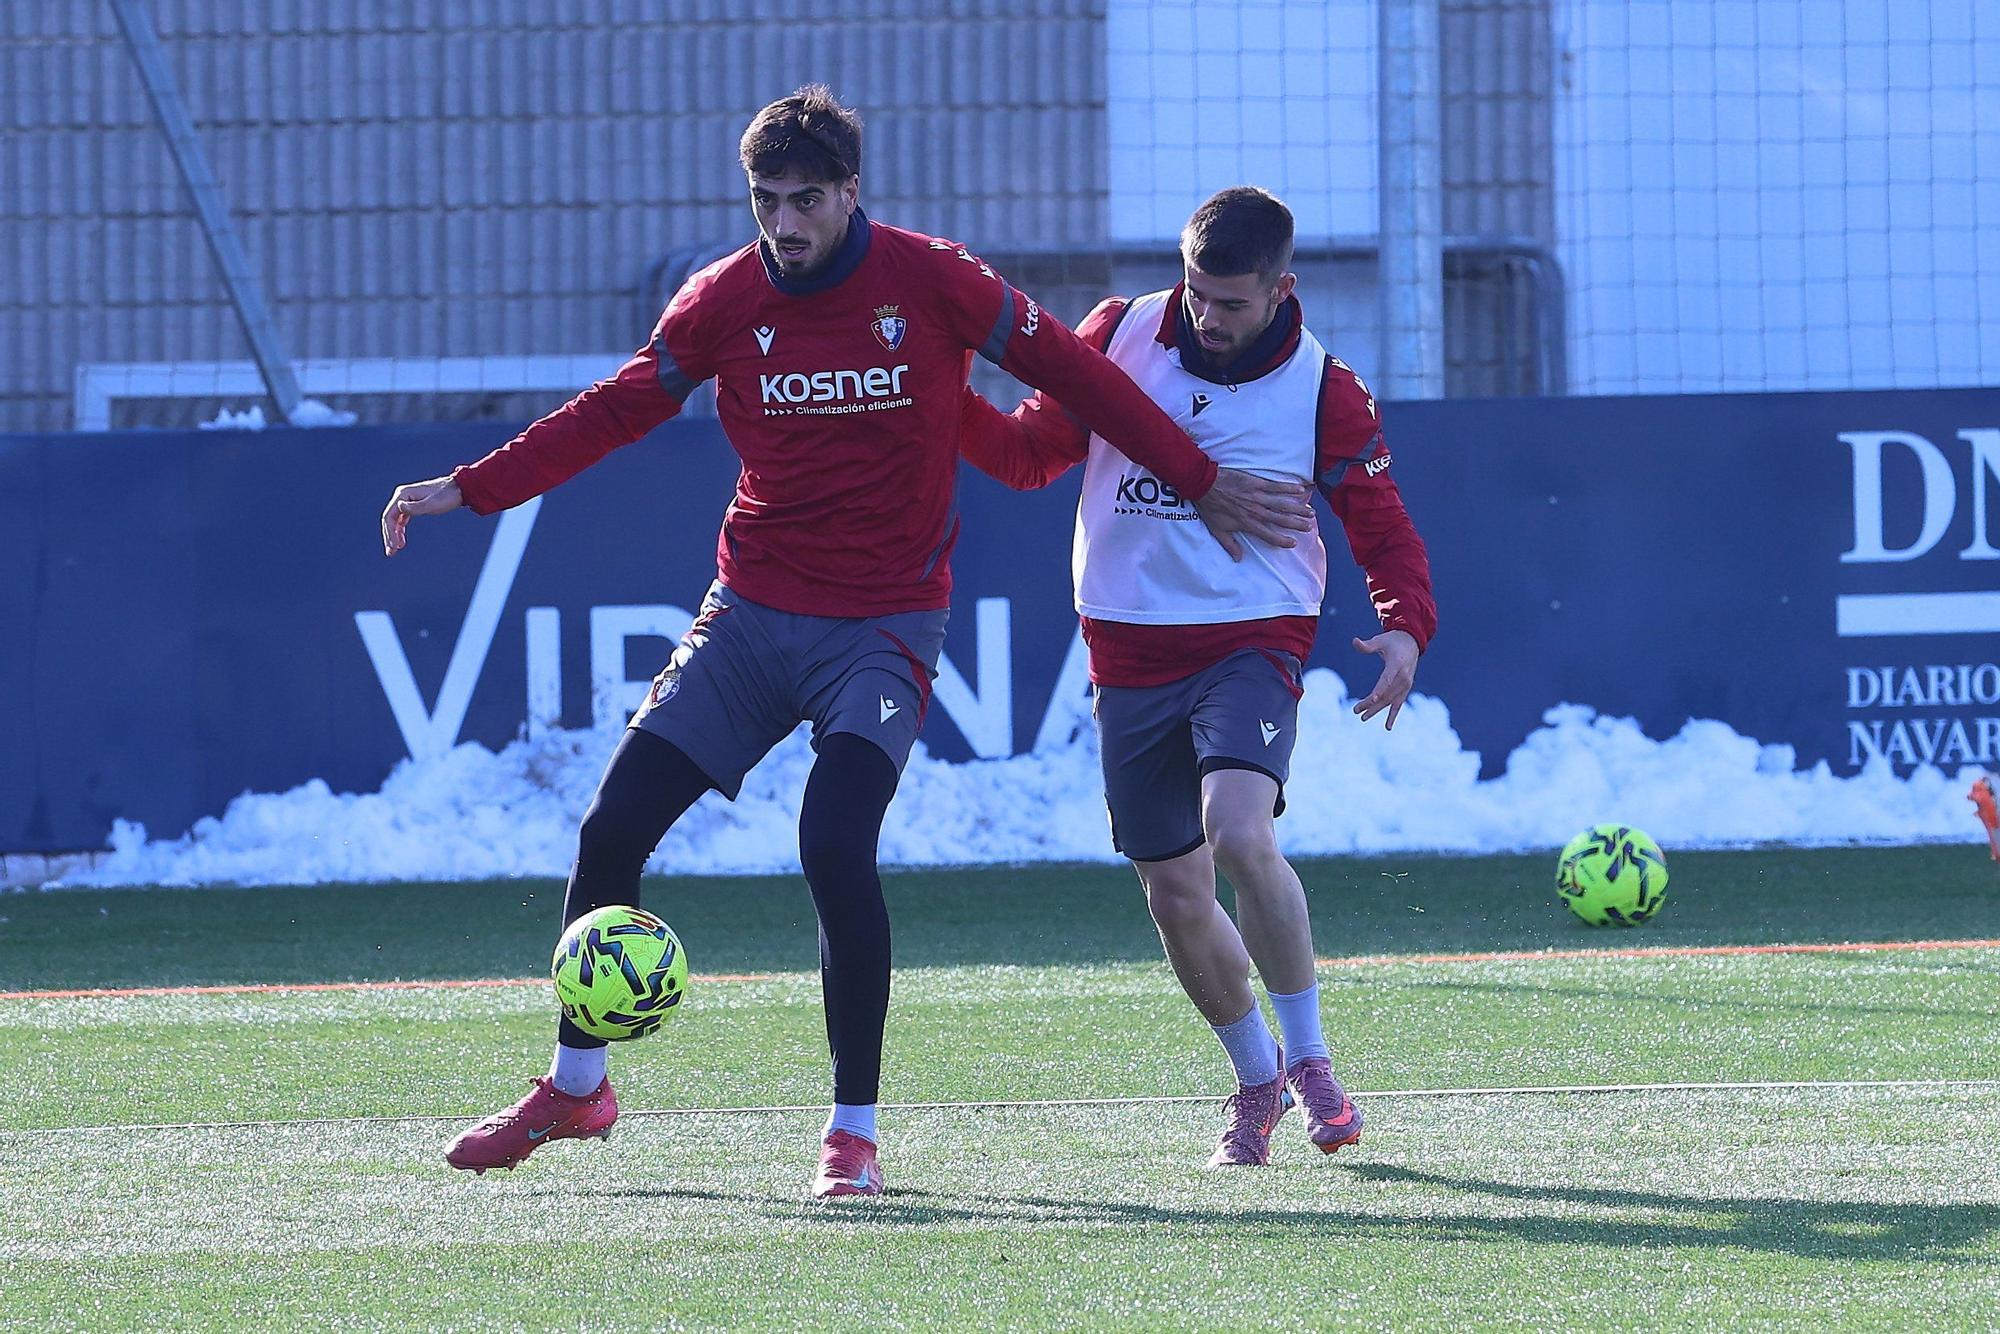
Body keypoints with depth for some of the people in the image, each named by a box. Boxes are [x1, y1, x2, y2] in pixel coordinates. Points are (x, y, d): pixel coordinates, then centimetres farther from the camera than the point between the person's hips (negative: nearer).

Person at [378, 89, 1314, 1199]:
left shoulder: (932, 283, -8)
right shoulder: (725, 300, 0)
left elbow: (1071, 377, -1)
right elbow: (614, 410, 9)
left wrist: (1202, 485, 1)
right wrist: (470, 488, 2)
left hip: (884, 626, -4)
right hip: (752, 610, 4)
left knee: (835, 847, -23)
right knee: (612, 830, -2)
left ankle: (854, 1133, -10)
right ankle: (575, 1088, 18)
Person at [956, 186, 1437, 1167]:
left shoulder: (1322, 393, -4)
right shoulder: (1120, 338, 1)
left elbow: (1383, 526, 3)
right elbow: (1028, 453, 9)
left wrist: (1405, 626, -16)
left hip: (1251, 642, -3)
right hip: (1130, 659, 3)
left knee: (1239, 832, -28)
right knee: (1176, 897, 6)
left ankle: (1307, 1055, -10)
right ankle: (1256, 1081, 29)